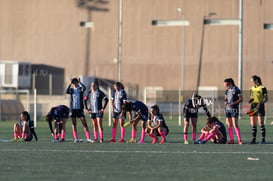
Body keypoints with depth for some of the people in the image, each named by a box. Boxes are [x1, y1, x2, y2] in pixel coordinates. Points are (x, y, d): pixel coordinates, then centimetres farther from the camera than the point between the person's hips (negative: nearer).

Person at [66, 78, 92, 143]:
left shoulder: (80, 89, 3)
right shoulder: (72, 90, 7)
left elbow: (84, 88, -20)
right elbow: (67, 91, -14)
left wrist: (79, 82, -14)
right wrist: (70, 84, -17)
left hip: (80, 108, -2)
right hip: (73, 108, 2)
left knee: (84, 123, -8)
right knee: (74, 124, 3)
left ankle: (88, 138, -9)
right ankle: (76, 138, 9)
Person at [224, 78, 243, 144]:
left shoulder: (236, 90, -8)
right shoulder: (227, 91, 12)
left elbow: (241, 99, -10)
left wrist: (233, 103, -19)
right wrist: (225, 101, -2)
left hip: (234, 109, -7)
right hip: (228, 108, 7)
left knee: (235, 125, -13)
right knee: (229, 125, 5)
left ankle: (239, 140, -10)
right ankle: (232, 140, 10)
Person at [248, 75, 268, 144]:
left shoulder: (262, 88, -5)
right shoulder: (252, 89, 14)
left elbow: (266, 98, -8)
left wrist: (261, 102, -24)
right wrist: (250, 100, -3)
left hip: (260, 107, -6)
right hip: (253, 107, 6)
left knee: (261, 124, -8)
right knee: (253, 124, 4)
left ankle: (263, 139, -4)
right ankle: (253, 139, 7)